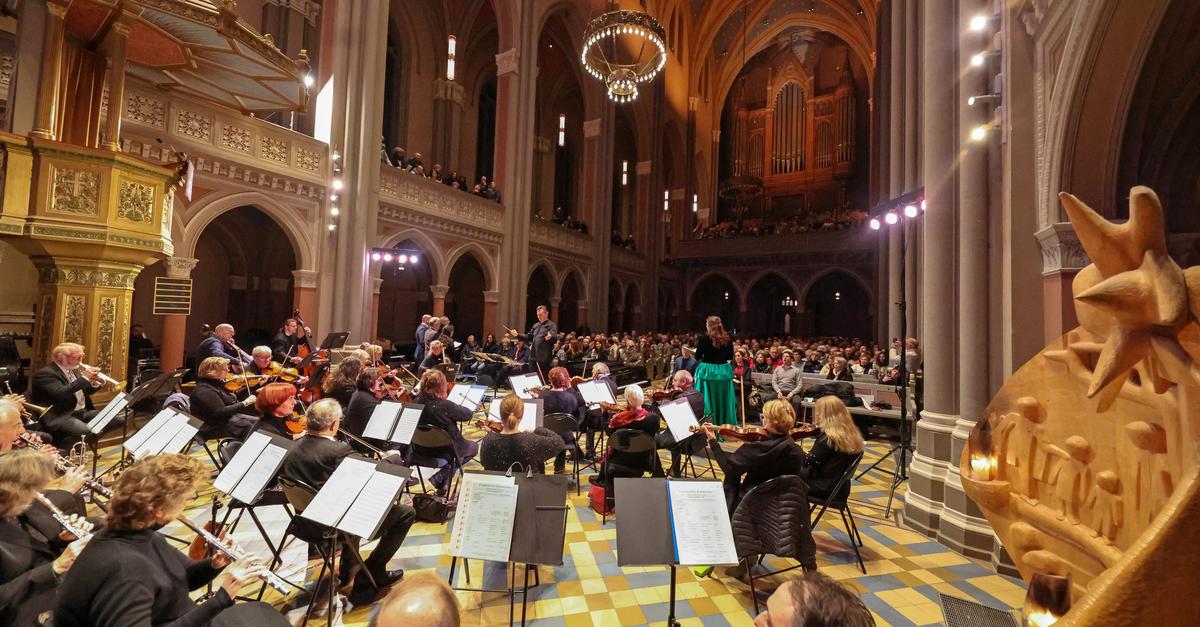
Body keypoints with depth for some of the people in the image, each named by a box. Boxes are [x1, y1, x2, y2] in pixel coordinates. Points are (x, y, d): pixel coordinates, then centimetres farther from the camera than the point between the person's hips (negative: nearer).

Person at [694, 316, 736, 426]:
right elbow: (730, 357, 7)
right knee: (724, 401, 14)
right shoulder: (726, 339, -1)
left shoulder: (703, 338, -11)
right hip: (724, 372, 4)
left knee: (708, 400, 5)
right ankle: (726, 424, 22)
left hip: (708, 372, -3)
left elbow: (697, 357, -7)